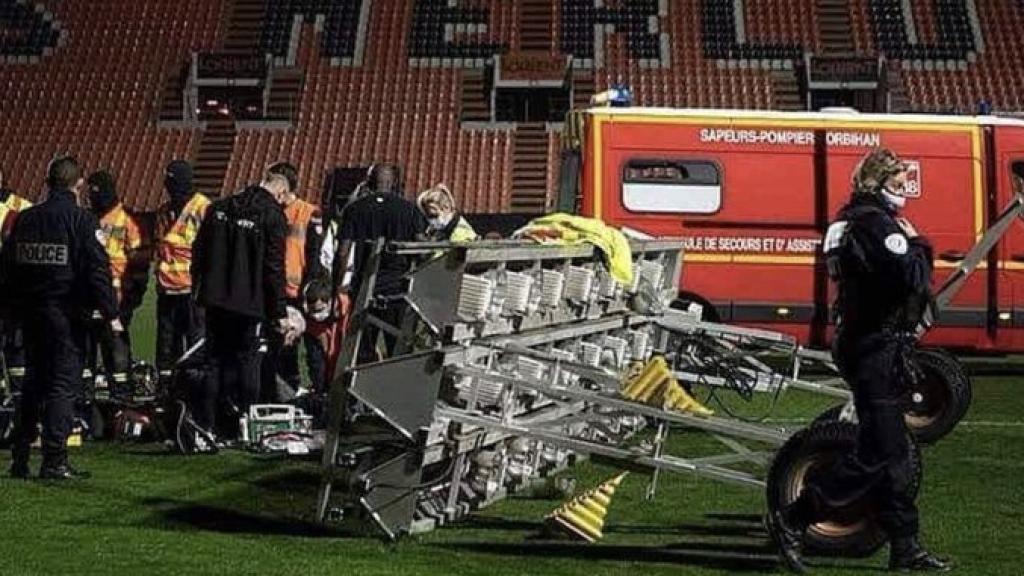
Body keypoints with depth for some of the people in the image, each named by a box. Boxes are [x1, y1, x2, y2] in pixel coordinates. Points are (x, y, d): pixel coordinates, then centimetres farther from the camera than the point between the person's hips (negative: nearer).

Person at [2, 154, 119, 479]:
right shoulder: (82, 221, -10)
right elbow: (98, 270, -14)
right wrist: (110, 313, -10)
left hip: (31, 314, 6)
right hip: (66, 314, -6)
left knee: (34, 382, 16)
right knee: (64, 384, -1)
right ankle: (54, 461, -5)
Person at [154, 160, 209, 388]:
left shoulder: (202, 208, -5)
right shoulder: (164, 212, 17)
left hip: (193, 286, -7)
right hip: (167, 287, 7)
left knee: (196, 336, -5)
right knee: (167, 338, 9)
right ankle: (165, 384, 15)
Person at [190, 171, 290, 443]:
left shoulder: (219, 207, 8)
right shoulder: (272, 215, -9)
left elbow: (198, 252, 12)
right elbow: (274, 267, -10)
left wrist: (199, 288, 19)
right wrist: (279, 312, -6)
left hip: (215, 298, 5)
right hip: (249, 302, -5)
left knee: (215, 359, 11)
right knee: (247, 360, 4)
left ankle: (206, 423, 8)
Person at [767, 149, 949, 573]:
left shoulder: (852, 220, 15)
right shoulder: (876, 224, -16)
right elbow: (911, 278, -27)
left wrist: (910, 246, 8)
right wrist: (916, 244, -9)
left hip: (859, 342, 11)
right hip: (879, 347, -11)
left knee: (893, 454, 12)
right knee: (878, 453, -7)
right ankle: (791, 521, -4)